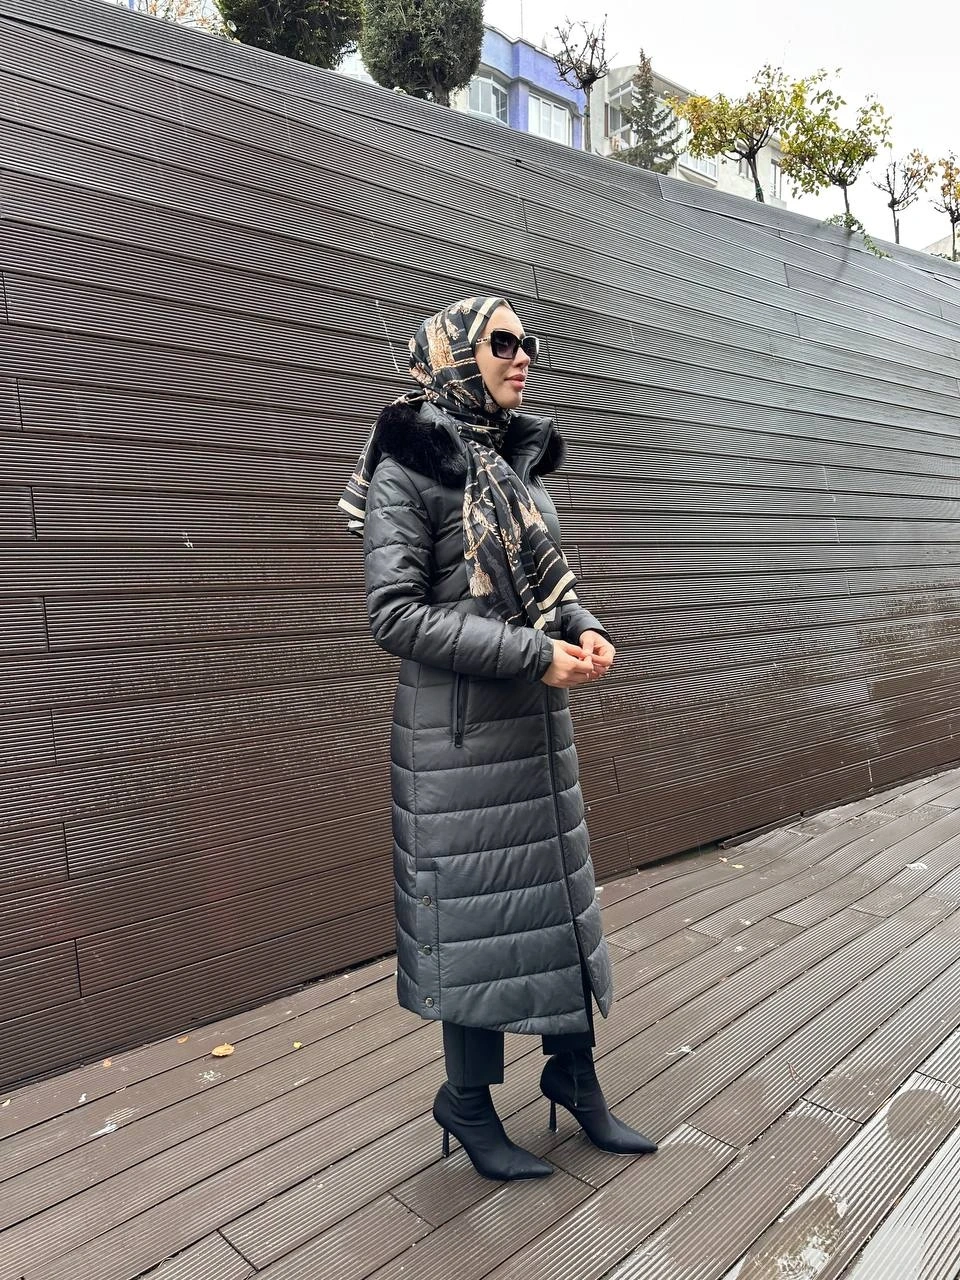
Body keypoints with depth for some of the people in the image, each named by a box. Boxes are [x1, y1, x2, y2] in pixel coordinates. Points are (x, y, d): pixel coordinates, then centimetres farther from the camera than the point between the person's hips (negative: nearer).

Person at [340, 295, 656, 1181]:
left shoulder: (521, 464, 11)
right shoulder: (408, 469, -10)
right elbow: (395, 616, -18)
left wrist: (585, 630, -5)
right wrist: (535, 655, -20)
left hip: (540, 723, 7)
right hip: (460, 732, -7)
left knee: (559, 892, 15)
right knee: (475, 907, 5)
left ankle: (574, 1073, 36)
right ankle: (468, 1104, 29)